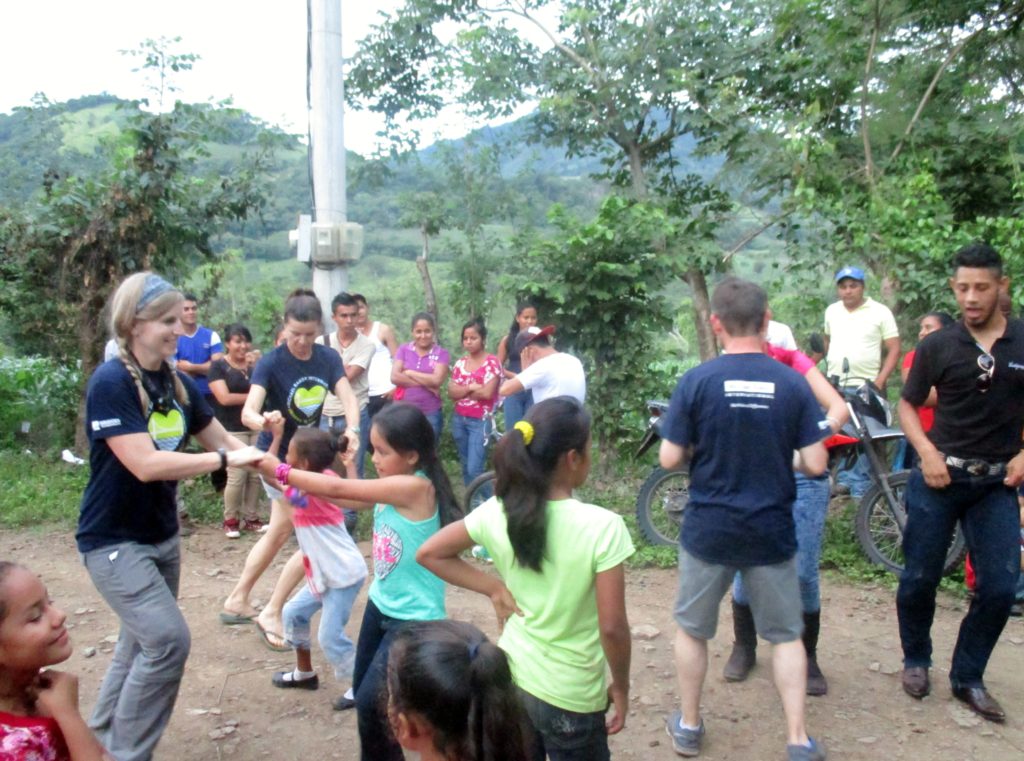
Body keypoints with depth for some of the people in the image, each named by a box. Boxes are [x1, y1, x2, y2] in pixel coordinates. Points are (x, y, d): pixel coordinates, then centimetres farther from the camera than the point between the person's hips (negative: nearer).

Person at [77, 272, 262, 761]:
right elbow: (145, 464, -30)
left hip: (162, 536, 8)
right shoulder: (110, 382, -22)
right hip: (114, 541, -8)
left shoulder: (178, 383, 1)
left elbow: (222, 442, 7)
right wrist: (225, 459, -27)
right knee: (167, 640, -14)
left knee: (141, 643, 17)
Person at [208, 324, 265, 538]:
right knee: (236, 476, -7)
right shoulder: (218, 366, -1)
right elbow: (224, 398, -11)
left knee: (256, 475, 3)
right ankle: (230, 520, 10)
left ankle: (251, 518, 16)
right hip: (232, 429, -4)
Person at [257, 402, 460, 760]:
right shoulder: (390, 487, 3)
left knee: (370, 703, -7)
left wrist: (280, 471, -18)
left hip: (413, 618, -9)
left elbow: (340, 489, -24)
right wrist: (292, 481, -8)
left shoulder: (416, 486, -25)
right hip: (381, 604, 9)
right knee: (362, 689, 19)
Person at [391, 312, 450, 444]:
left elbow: (436, 380, -14)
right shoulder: (403, 349, 5)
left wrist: (409, 373, -7)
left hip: (430, 413, -2)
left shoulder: (441, 353, -1)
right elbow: (394, 377, -7)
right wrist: (426, 383, -13)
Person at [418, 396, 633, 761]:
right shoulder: (602, 526, -23)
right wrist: (621, 686, -3)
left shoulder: (497, 512, -9)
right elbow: (612, 628, -19)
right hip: (570, 697, -4)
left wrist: (494, 587, 1)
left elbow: (429, 553, 2)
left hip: (510, 678, 5)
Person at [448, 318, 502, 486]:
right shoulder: (460, 363, 9)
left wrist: (462, 390, -5)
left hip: (480, 421, -6)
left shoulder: (492, 362, -8)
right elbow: (451, 392, 0)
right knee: (465, 466, 14)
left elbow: (487, 392, -18)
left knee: (474, 469, -12)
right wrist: (471, 387, -15)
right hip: (459, 419, 6)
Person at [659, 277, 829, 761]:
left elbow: (669, 458, -10)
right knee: (786, 635, 17)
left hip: (708, 530, -1)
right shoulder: (792, 383, -8)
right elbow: (815, 464, -7)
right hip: (771, 533, 1)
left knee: (692, 628, 18)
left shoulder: (697, 381, -12)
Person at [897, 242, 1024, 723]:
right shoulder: (937, 347, -2)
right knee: (919, 579, 5)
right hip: (939, 476, -1)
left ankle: (967, 678, 19)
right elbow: (908, 405, 7)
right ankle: (916, 660, 29)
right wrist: (927, 452, -9)